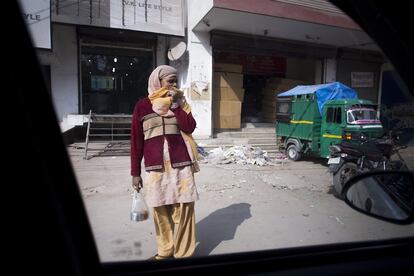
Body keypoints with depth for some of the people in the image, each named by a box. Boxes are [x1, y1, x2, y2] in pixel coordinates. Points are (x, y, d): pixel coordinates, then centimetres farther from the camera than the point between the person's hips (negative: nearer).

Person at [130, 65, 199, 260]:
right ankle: (165, 250, 26)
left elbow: (190, 127, -5)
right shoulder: (142, 106, 4)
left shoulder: (180, 102, 9)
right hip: (154, 167, 0)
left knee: (184, 208, 1)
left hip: (180, 164, 1)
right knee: (160, 210, 7)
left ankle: (183, 253, 16)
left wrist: (174, 105, -8)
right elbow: (136, 141, 4)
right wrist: (135, 172, 3)